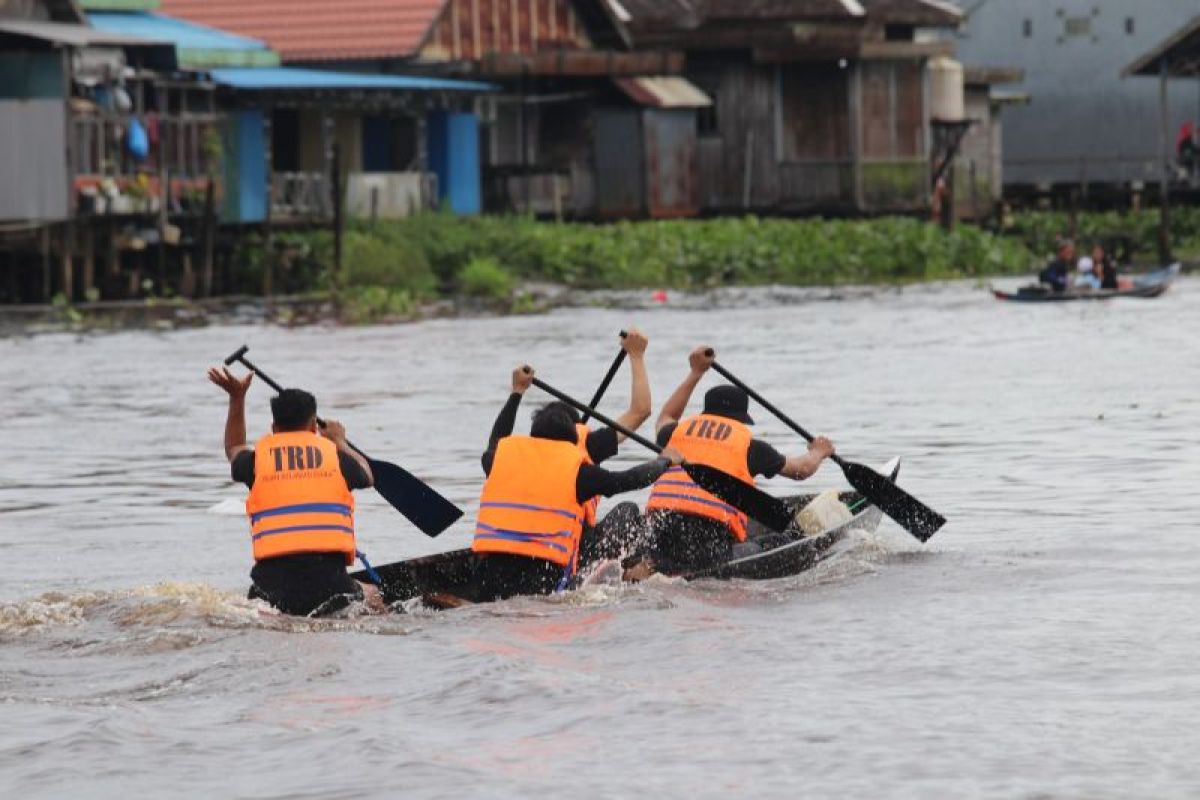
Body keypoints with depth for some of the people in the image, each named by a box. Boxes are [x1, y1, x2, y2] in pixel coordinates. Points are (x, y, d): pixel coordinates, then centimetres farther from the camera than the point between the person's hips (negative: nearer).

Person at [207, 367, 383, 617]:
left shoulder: (259, 457, 9)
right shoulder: (333, 454, 8)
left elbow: (234, 450, 36)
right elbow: (366, 475, 33)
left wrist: (236, 398, 45)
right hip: (328, 576, 1)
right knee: (372, 597, 25)